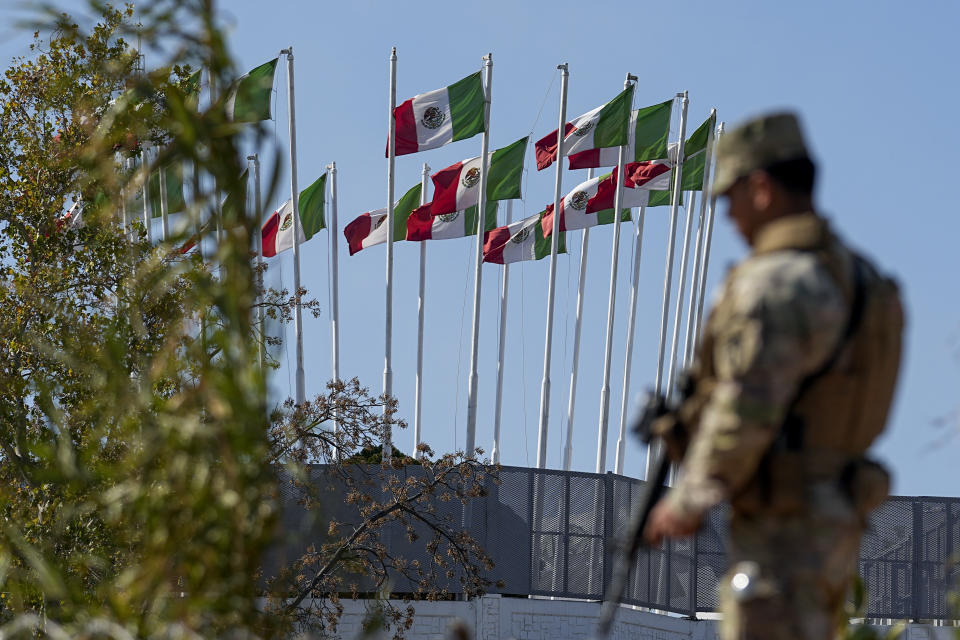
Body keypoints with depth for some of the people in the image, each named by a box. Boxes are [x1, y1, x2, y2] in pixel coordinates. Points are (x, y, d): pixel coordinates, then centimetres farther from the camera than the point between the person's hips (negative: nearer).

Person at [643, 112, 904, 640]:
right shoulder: (855, 275, 16)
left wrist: (691, 500, -10)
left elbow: (747, 410, -23)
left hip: (782, 531, -10)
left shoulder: (774, 280, -16)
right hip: (835, 522, 10)